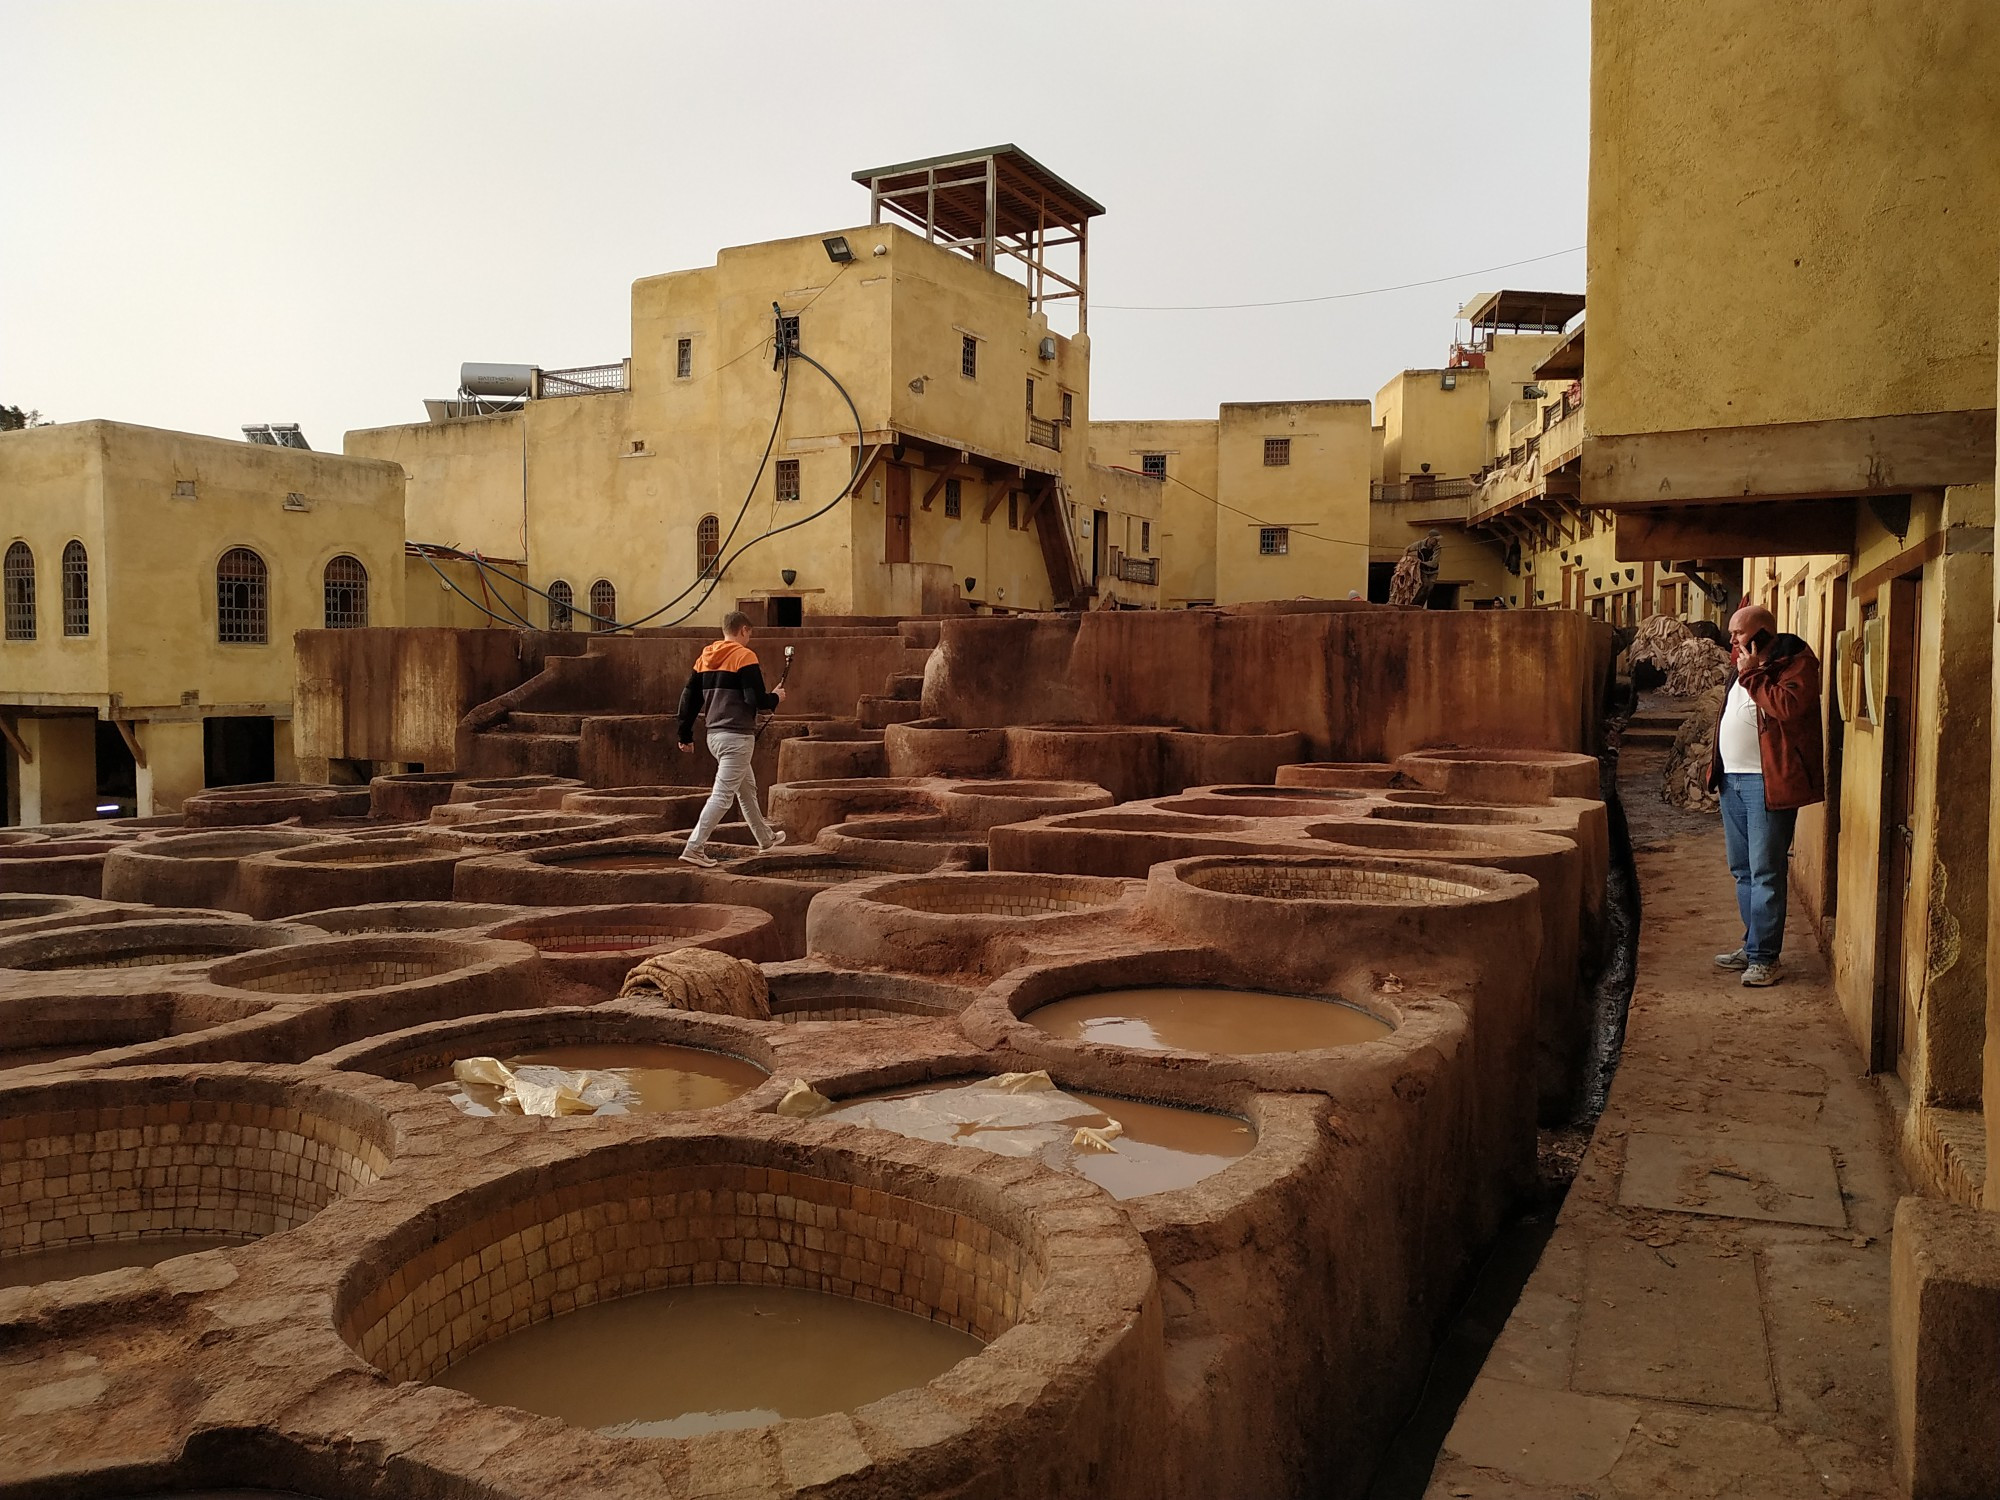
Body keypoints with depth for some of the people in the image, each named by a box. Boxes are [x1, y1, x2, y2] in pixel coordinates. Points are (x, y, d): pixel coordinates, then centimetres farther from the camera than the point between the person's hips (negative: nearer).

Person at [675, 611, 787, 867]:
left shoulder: (705, 657, 12)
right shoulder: (744, 656, -11)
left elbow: (689, 697, 11)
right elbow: (756, 699, -18)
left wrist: (685, 735, 17)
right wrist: (776, 698, 3)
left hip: (714, 735, 9)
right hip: (737, 736, -9)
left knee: (747, 788, 22)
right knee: (722, 794, -7)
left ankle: (766, 838, 36)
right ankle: (694, 847, -12)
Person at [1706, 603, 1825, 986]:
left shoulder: (1796, 661, -7)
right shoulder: (1743, 667, 19)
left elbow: (1789, 707, -25)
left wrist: (1752, 674, -16)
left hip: (1767, 781, -9)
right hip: (1733, 779, 9)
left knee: (1765, 873, -6)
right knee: (1742, 870, 14)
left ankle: (1764, 957, -1)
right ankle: (1752, 946, 24)